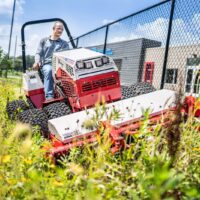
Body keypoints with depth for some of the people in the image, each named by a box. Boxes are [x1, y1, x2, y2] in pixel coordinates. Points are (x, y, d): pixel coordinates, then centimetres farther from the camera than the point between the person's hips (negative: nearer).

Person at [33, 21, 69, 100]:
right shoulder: (44, 41, 23)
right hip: (46, 64, 0)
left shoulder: (64, 43, 24)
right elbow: (38, 53, 14)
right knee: (49, 70, -39)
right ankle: (49, 97, -46)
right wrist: (37, 61, -9)